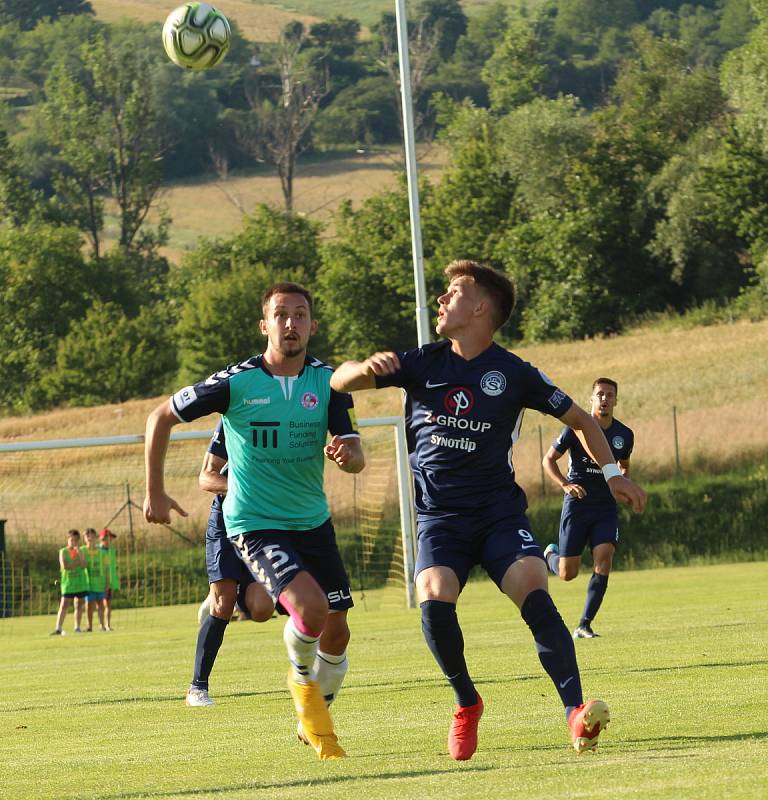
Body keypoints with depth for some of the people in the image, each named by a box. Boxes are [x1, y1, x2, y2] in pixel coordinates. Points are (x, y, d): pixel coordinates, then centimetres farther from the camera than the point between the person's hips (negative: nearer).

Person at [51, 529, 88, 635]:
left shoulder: (80, 551, 9)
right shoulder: (63, 552, 2)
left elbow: (83, 565, -6)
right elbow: (64, 566, -11)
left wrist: (78, 551, -11)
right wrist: (76, 563, -7)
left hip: (80, 582, 3)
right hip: (68, 582, -3)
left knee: (79, 605, 5)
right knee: (64, 605, -8)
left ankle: (77, 628, 12)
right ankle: (58, 628, -10)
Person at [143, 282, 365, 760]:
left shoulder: (327, 382, -4)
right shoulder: (236, 383, -14)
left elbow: (356, 457, -10)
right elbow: (161, 418, -2)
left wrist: (348, 453, -35)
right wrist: (155, 492, -1)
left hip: (314, 522, 5)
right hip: (255, 524, -5)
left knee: (337, 633, 7)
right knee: (310, 609, -25)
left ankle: (315, 719, 34)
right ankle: (302, 680, 7)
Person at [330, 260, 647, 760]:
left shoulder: (514, 374, -1)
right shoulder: (422, 365, 5)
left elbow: (580, 419, 11)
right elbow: (339, 381, 5)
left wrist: (611, 472, 0)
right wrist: (366, 368, -18)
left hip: (500, 511, -1)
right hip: (439, 516, 1)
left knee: (536, 597, -26)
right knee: (434, 603, -25)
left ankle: (577, 712, -27)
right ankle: (467, 705, -1)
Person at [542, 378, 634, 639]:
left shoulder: (624, 435, 4)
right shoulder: (576, 428, -8)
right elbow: (549, 459, -1)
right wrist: (565, 484, -17)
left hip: (606, 507, 2)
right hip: (576, 506, -2)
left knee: (603, 561, -18)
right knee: (567, 574, 1)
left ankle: (584, 625, -10)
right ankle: (550, 554, 39)